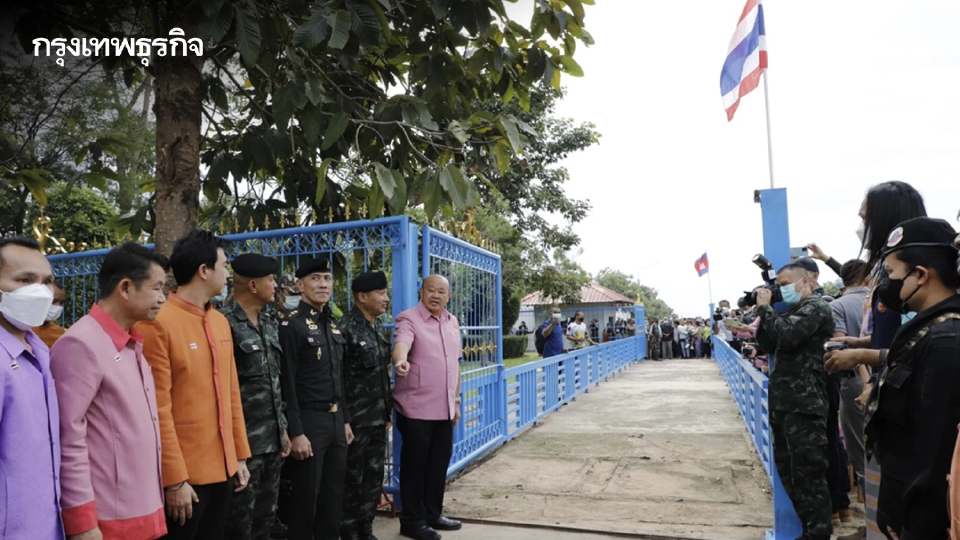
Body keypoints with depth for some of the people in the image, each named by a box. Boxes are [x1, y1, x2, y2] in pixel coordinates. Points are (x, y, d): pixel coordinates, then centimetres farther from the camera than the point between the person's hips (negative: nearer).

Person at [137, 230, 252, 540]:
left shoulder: (221, 322, 8)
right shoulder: (158, 323, -15)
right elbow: (158, 410, -15)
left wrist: (240, 456, 11)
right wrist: (174, 478, -14)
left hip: (222, 468, 7)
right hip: (184, 474, -7)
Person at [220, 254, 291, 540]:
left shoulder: (269, 324, 11)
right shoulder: (223, 323, -15)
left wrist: (283, 429, 15)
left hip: (273, 441, 8)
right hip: (243, 443, -7)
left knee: (266, 517, 18)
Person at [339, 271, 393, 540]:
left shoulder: (379, 327, 10)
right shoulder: (345, 328, -14)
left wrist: (388, 410, 15)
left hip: (378, 417, 7)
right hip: (356, 419, -7)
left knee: (374, 477, 15)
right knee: (352, 479, 6)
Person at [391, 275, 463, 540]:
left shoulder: (452, 322, 11)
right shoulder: (408, 319, -10)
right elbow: (401, 344, -31)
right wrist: (401, 360, -53)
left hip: (444, 409, 7)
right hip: (416, 408, -6)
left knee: (439, 464, 16)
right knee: (415, 465, 6)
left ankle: (433, 514, 32)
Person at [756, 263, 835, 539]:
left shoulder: (816, 307, -9)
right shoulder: (793, 309, 19)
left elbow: (787, 335, -25)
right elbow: (768, 345, 19)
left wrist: (766, 307, -12)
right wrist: (762, 314, 6)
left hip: (804, 404, -10)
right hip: (783, 402, 10)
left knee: (808, 472, -3)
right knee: (788, 469, 17)